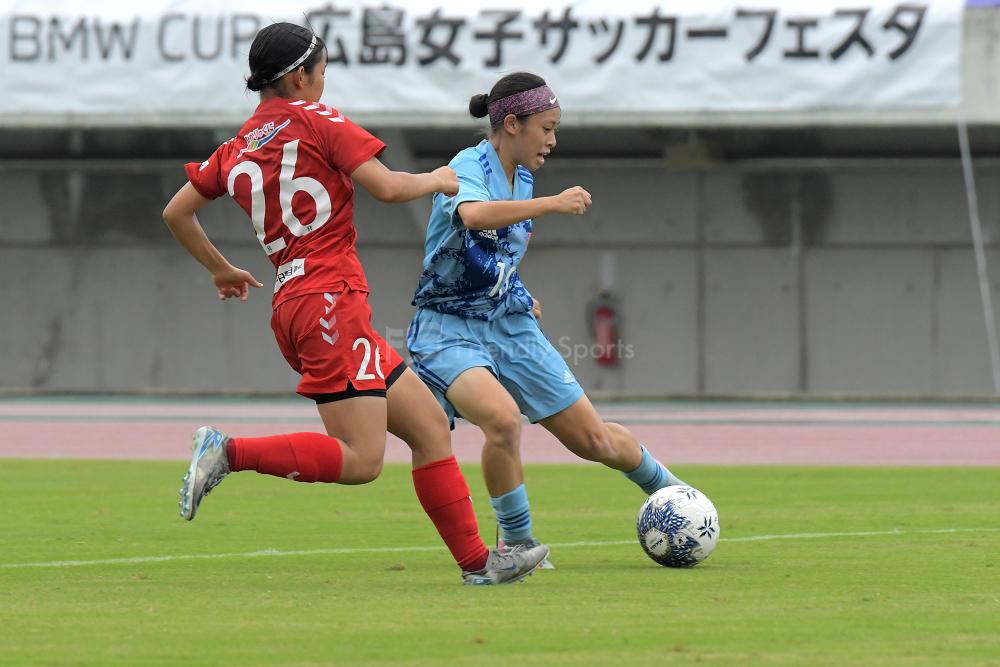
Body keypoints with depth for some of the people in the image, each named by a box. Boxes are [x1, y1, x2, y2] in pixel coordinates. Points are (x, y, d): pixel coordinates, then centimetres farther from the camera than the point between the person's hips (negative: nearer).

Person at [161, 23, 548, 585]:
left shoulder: (238, 149, 16)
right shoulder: (315, 119, -4)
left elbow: (176, 212, 20)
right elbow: (385, 187, -12)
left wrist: (220, 269, 33)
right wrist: (437, 180, 8)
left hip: (294, 303, 9)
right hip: (331, 301, -9)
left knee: (430, 425, 10)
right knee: (361, 460, -15)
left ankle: (476, 560, 8)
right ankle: (229, 452, -20)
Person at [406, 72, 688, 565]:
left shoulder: (523, 179, 7)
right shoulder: (468, 166, -17)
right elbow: (475, 215, -42)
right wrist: (551, 204, -40)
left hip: (510, 325, 7)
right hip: (448, 332, -7)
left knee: (594, 440, 7)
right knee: (502, 417, -34)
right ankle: (516, 541, -14)